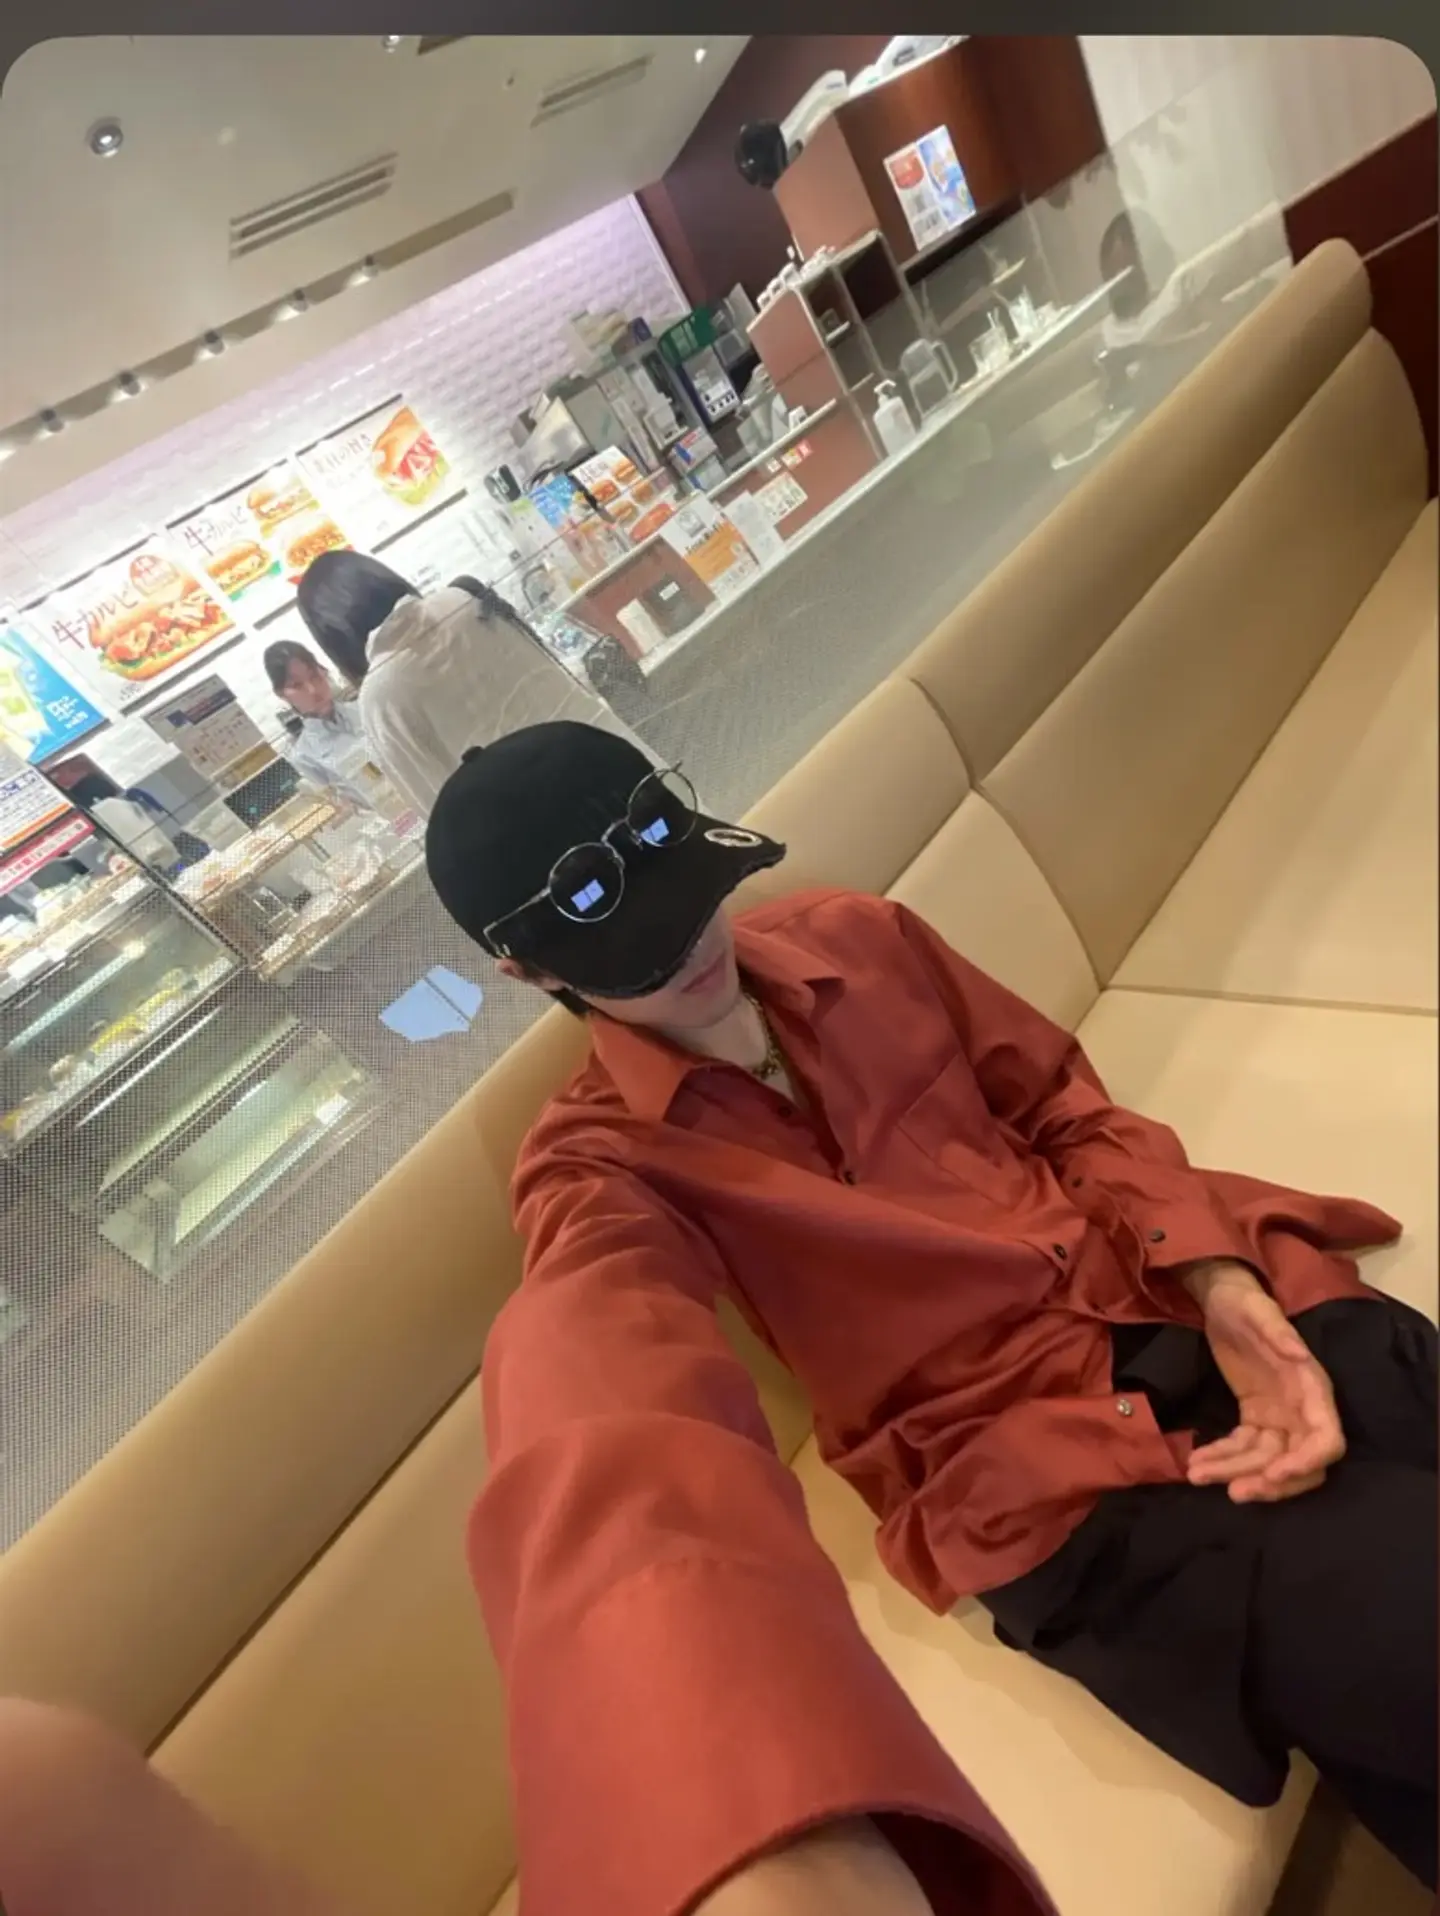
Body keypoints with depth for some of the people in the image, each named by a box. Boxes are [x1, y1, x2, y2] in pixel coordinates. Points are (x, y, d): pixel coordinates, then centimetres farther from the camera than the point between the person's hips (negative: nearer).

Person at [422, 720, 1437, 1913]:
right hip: (1048, 1476, -4)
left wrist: (1230, 1288, -10)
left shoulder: (856, 938, 3)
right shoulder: (601, 1168, -10)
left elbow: (1066, 1111, 7)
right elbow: (603, 1427, -31)